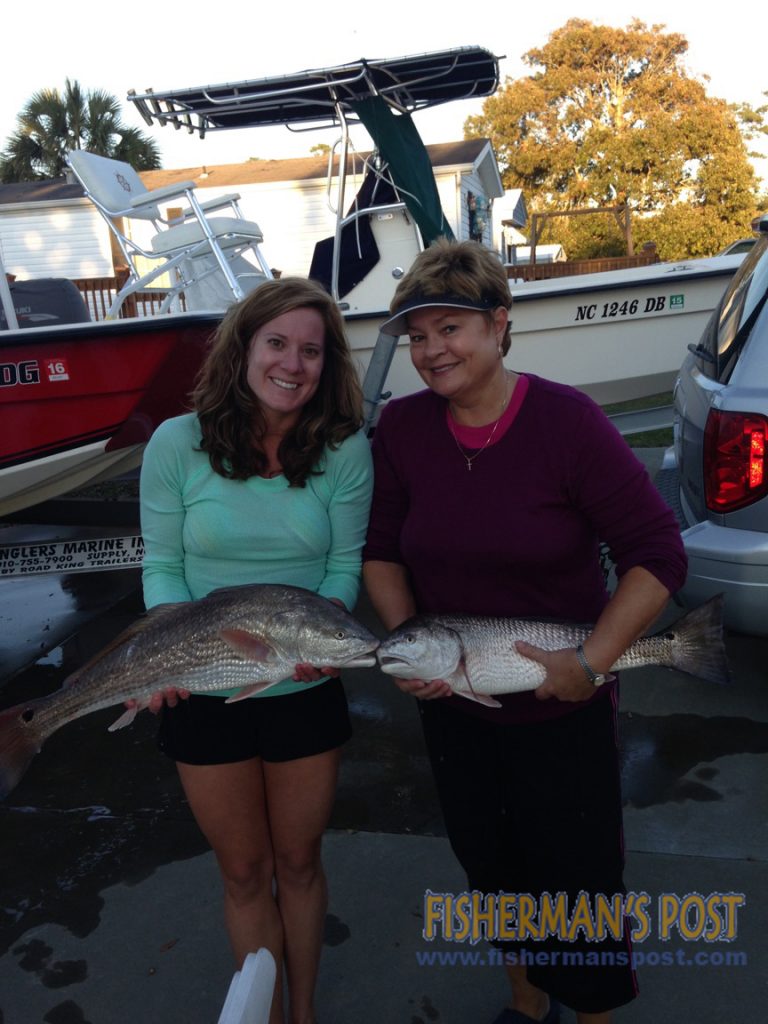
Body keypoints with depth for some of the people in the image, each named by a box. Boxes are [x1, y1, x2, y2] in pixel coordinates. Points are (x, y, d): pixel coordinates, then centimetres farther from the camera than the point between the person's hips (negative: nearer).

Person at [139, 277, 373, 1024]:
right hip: (205, 695, 0)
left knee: (299, 863, 21)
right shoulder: (177, 443, -11)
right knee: (244, 873, 19)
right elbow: (161, 565, -7)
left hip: (306, 690, 1)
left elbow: (346, 563, -6)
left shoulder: (344, 451, -10)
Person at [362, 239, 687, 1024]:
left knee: (577, 872, 12)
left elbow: (658, 554, -16)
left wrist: (590, 664, -19)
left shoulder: (566, 419, -18)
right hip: (452, 701, 4)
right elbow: (380, 549, 3)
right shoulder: (401, 428, -8)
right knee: (489, 862, 23)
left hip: (561, 708, -4)